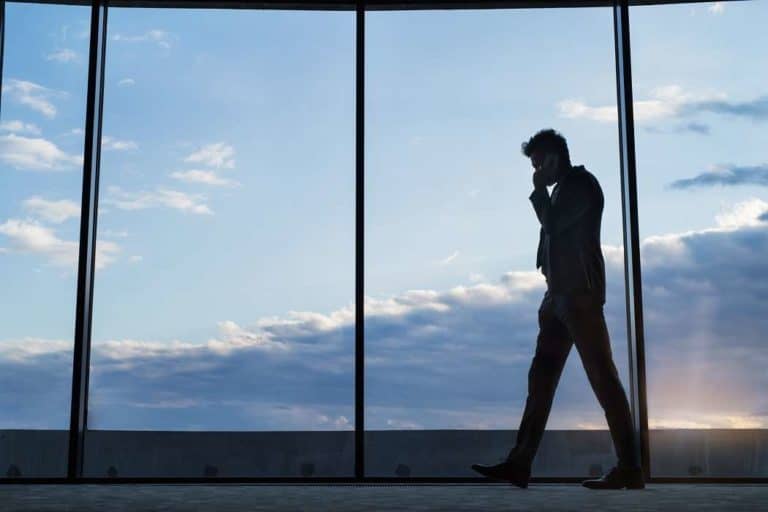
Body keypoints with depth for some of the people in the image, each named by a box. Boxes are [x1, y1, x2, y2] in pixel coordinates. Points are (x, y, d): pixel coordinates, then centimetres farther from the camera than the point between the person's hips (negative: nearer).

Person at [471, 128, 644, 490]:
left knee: (602, 377, -8)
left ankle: (629, 469, -4)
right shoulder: (565, 189, 21)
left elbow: (553, 224, -16)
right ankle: (520, 463, 6)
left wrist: (539, 190, -1)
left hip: (580, 295, -9)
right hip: (560, 295, 9)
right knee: (541, 377, 5)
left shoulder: (581, 183, -5)